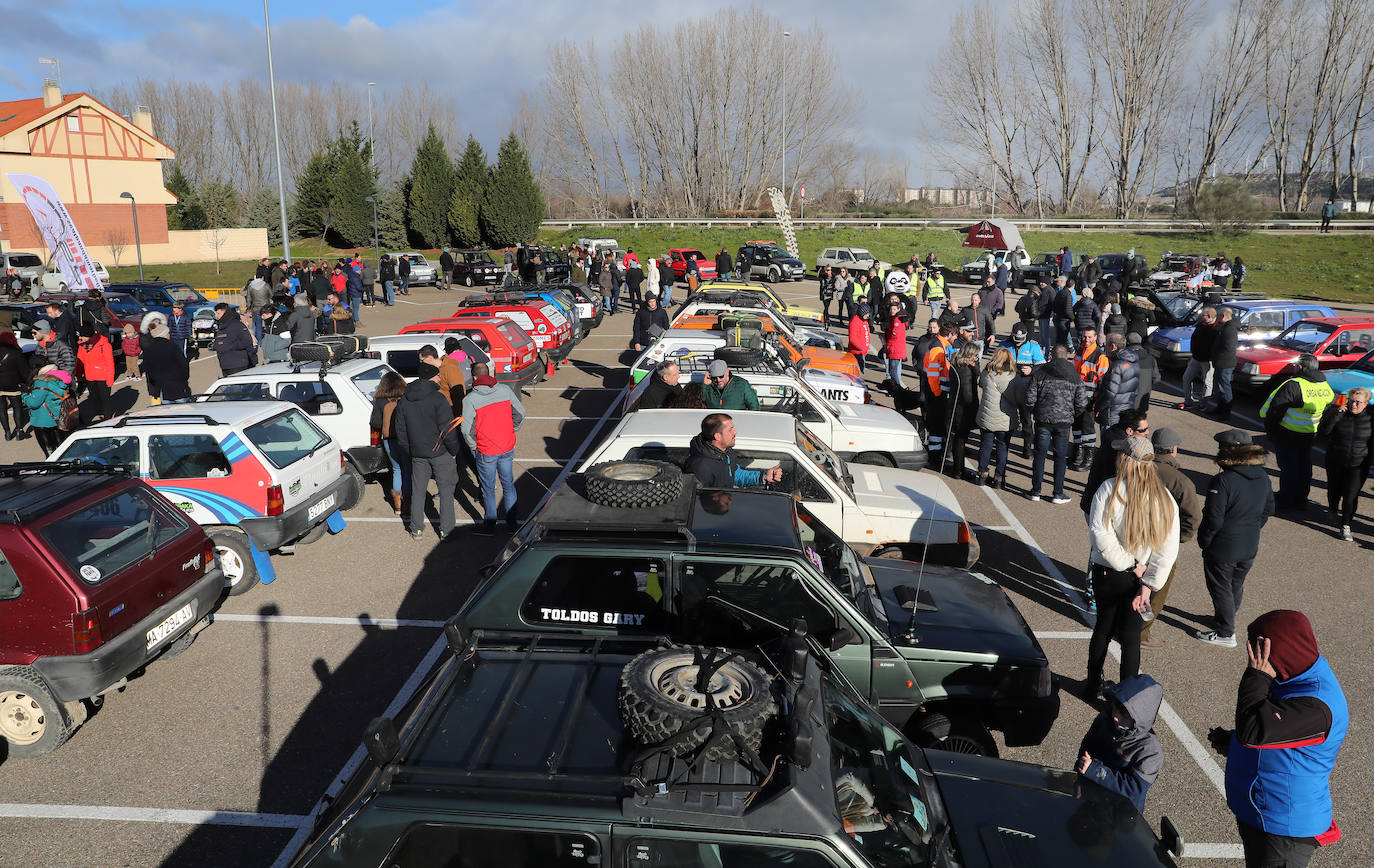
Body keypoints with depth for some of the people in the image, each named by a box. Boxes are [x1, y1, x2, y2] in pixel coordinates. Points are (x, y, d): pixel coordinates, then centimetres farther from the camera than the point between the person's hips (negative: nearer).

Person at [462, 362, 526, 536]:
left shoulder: (470, 399, -14)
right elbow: (520, 414, 3)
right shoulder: (505, 390, -4)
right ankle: (511, 522, 25)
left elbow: (467, 430, -16)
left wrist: (474, 447, 1)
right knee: (508, 485, 17)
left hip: (486, 452, -3)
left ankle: (490, 525, 21)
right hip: (507, 449, 3)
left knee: (488, 489, 11)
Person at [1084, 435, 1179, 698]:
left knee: (1103, 627, 18)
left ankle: (1093, 684, 31)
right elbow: (1169, 549, -9)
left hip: (1108, 574, -1)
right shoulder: (1164, 497, -7)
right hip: (1141, 578, 1)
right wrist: (1148, 585, -9)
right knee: (1131, 635, 13)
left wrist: (1130, 565, -14)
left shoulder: (1110, 489, -17)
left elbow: (1100, 534, -24)